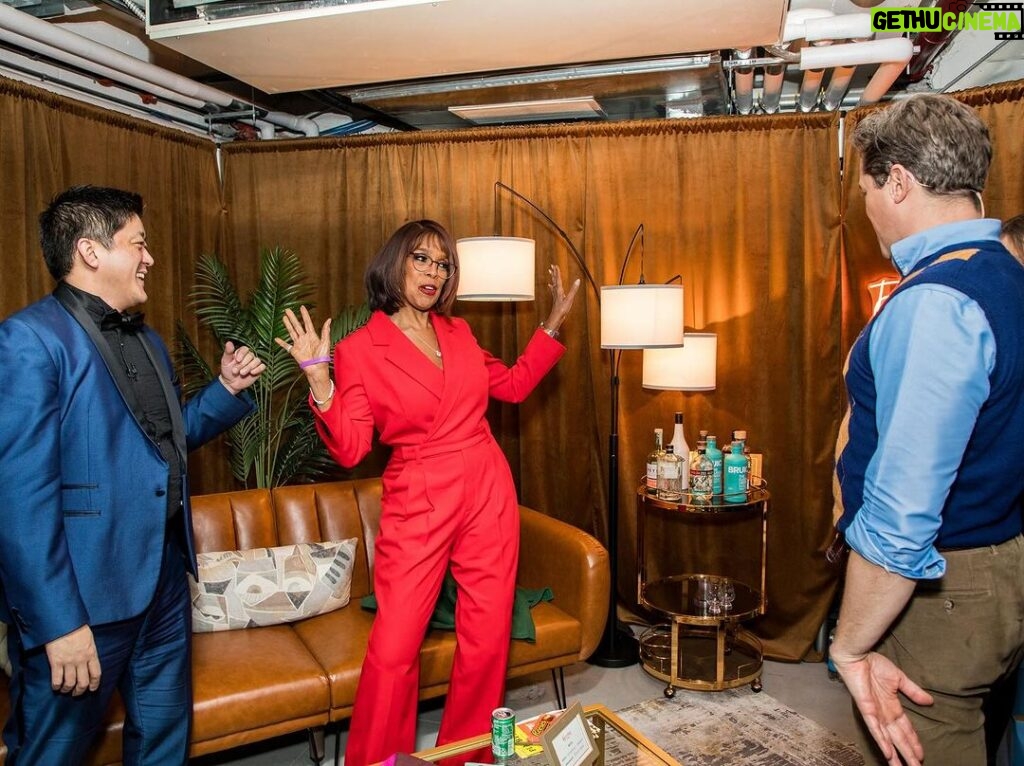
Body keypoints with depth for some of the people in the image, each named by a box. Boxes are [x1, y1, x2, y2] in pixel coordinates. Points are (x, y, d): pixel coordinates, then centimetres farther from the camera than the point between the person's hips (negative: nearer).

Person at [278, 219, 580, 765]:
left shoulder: (458, 333, 10)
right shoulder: (359, 349, -4)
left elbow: (515, 384, 21)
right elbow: (350, 450, -9)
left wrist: (554, 321, 19)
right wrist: (320, 383, -23)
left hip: (488, 497, 4)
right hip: (416, 506, -4)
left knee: (487, 639, 8)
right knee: (393, 649, -4)